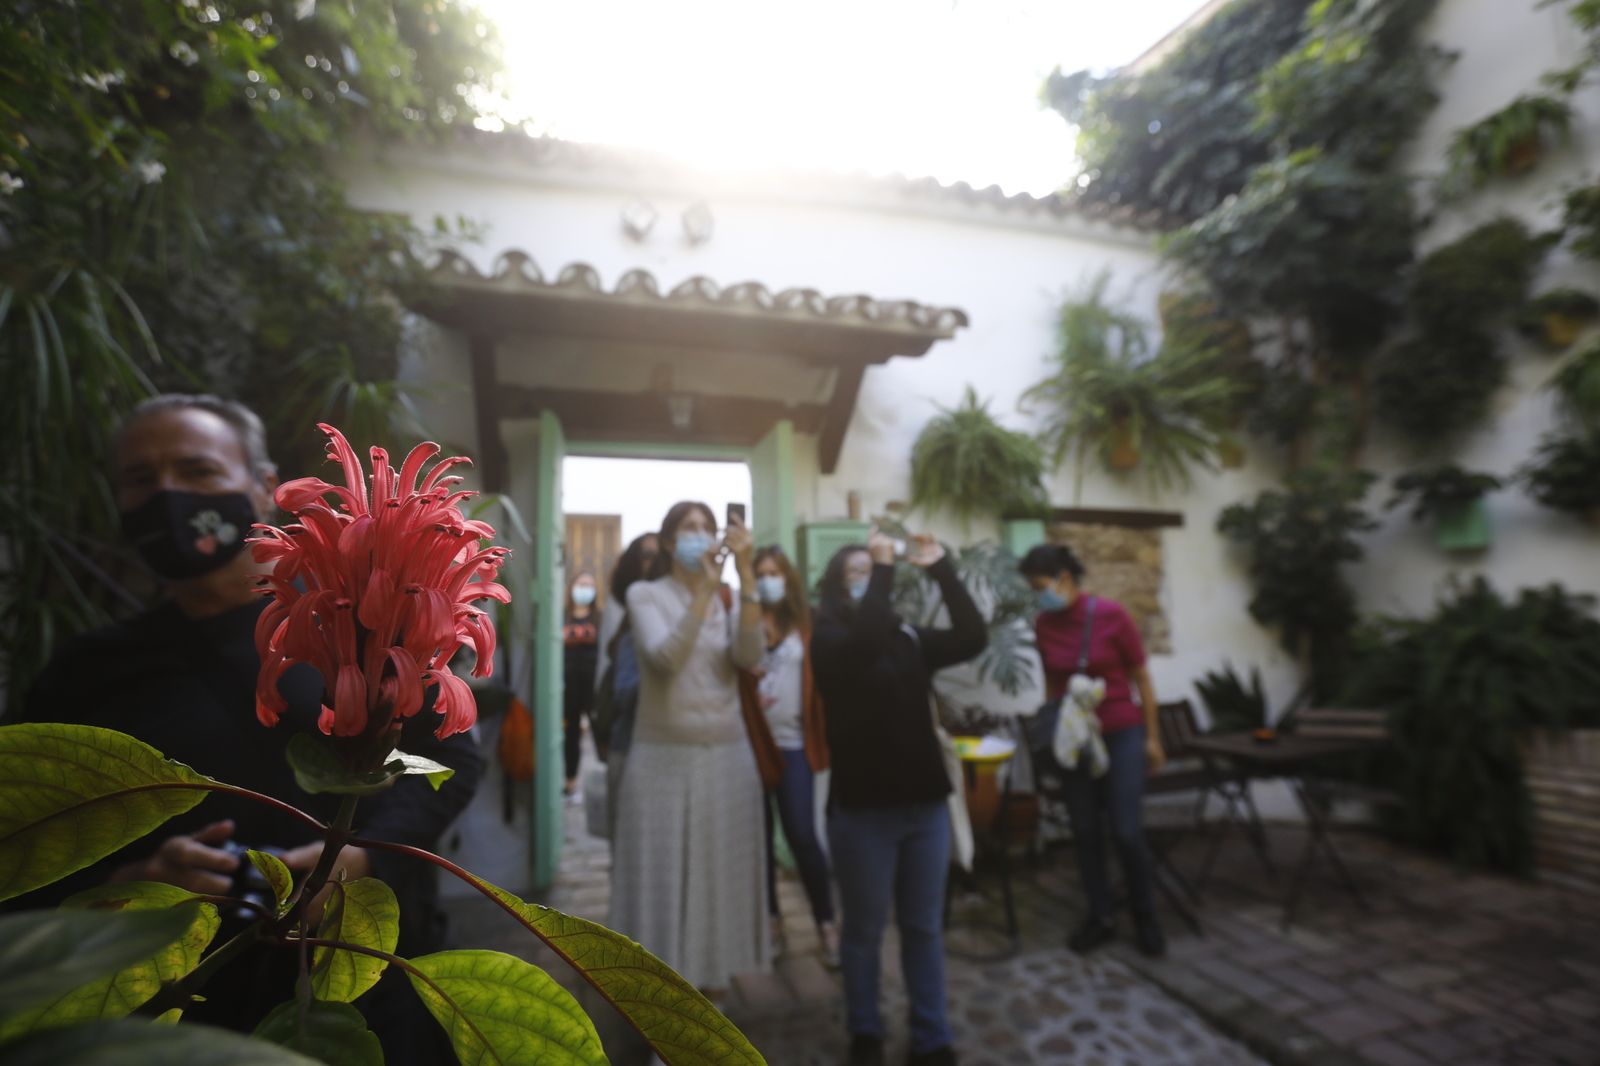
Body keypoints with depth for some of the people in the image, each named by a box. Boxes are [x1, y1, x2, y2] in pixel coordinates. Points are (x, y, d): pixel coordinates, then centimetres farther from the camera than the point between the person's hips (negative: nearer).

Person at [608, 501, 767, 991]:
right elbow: (664, 658, -20)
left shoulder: (729, 599, 7)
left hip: (727, 757, 3)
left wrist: (745, 575, -21)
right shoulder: (645, 594, -3)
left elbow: (749, 656, -13)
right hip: (663, 759, -3)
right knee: (663, 875, 4)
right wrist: (703, 591, -26)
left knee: (721, 873, 11)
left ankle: (711, 979, 30)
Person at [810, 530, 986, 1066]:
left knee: (925, 927, 16)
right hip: (863, 807, -4)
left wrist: (941, 569, -12)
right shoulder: (829, 639, -8)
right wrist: (883, 568, -23)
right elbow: (864, 640, -30)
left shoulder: (909, 637, 4)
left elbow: (973, 637, -7)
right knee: (865, 929, 13)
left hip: (925, 802, 4)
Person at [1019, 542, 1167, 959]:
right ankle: (1100, 916, 26)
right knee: (1085, 832, 8)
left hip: (1122, 734, -3)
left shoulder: (1110, 614, -14)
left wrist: (1152, 738, 0)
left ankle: (1146, 917, 24)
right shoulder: (1043, 625, -4)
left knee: (1127, 832, -1)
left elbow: (1141, 678, -4)